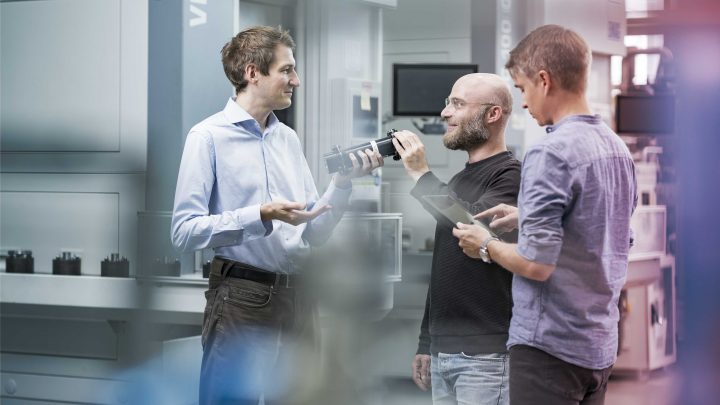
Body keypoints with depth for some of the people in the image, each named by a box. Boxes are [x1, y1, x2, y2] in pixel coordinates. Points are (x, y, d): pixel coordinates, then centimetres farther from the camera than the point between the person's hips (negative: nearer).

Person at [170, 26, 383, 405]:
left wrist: (342, 182, 0)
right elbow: (185, 231, -14)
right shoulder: (210, 136, -6)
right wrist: (261, 216, -21)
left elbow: (314, 232, 14)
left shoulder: (289, 138, 14)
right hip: (241, 296, -6)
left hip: (298, 297, 7)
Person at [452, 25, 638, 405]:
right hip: (600, 343, 8)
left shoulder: (551, 153, -17)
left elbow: (537, 263, -21)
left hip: (549, 344, -8)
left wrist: (487, 246, -3)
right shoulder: (618, 148, 8)